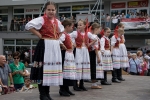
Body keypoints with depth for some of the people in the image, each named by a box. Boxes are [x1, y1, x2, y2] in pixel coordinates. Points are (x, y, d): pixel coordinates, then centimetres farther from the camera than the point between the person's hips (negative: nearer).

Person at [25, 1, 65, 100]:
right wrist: (39, 35, -15)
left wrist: (57, 37, 14)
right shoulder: (42, 19, -7)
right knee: (43, 69, -7)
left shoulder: (57, 21, 13)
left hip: (55, 47, 7)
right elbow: (29, 26, -18)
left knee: (52, 68, 10)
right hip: (45, 46, -7)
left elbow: (61, 30, 33)